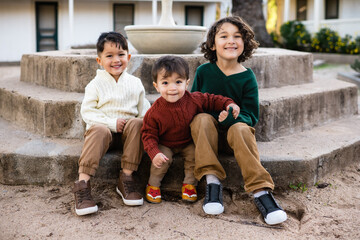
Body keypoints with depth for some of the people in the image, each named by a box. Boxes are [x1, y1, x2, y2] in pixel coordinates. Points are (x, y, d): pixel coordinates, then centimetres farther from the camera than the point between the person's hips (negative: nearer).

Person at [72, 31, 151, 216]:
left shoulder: (135, 83, 11)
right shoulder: (96, 84, 3)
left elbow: (144, 109, 12)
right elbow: (86, 111, -4)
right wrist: (111, 122, -17)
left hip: (127, 131, 2)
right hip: (103, 127, -2)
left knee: (137, 123, -30)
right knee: (99, 130, -36)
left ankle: (126, 178, -25)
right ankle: (82, 184, -39)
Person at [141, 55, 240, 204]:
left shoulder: (193, 100, -18)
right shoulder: (154, 112, -25)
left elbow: (211, 100, -2)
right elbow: (148, 134, -19)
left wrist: (228, 104, -15)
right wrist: (154, 153, -34)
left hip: (188, 143, 2)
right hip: (164, 146, -2)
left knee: (194, 153, -22)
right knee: (163, 158, -26)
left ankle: (189, 183, 2)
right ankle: (153, 185, 1)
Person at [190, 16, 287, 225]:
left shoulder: (247, 77, -2)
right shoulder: (204, 71, 2)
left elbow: (251, 116, -6)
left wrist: (233, 118, -26)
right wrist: (203, 110, -11)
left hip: (235, 128, -1)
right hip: (208, 130, 1)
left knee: (240, 129, -34)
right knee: (202, 119, -31)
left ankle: (261, 191, -37)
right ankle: (212, 182, -31)